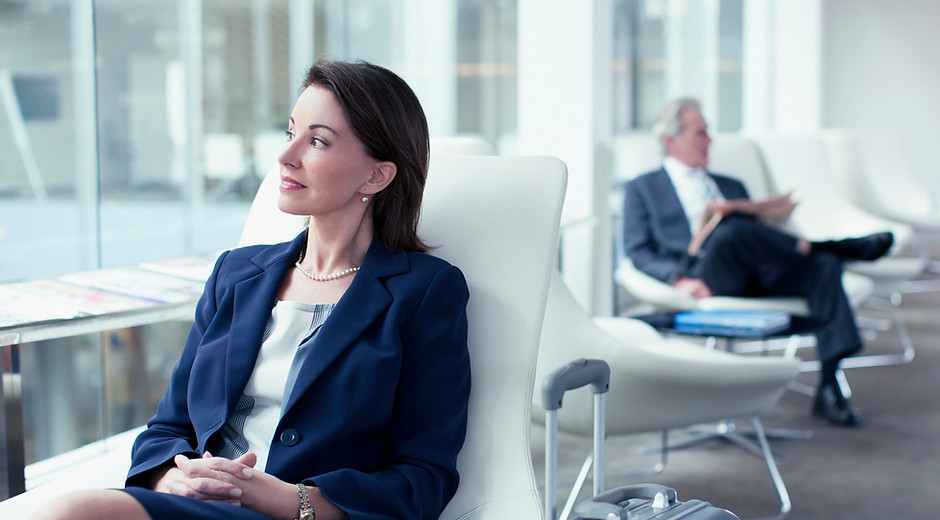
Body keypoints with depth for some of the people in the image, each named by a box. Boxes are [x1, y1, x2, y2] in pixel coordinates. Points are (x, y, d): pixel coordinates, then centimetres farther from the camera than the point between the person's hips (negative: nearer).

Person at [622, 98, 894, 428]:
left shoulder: (731, 186, 34)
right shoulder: (642, 189, 19)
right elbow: (637, 252, 4)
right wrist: (679, 279, -16)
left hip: (761, 276, 5)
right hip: (706, 274, -5)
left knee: (824, 264, -24)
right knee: (729, 228, -37)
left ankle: (828, 388, -29)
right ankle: (841, 246, -18)